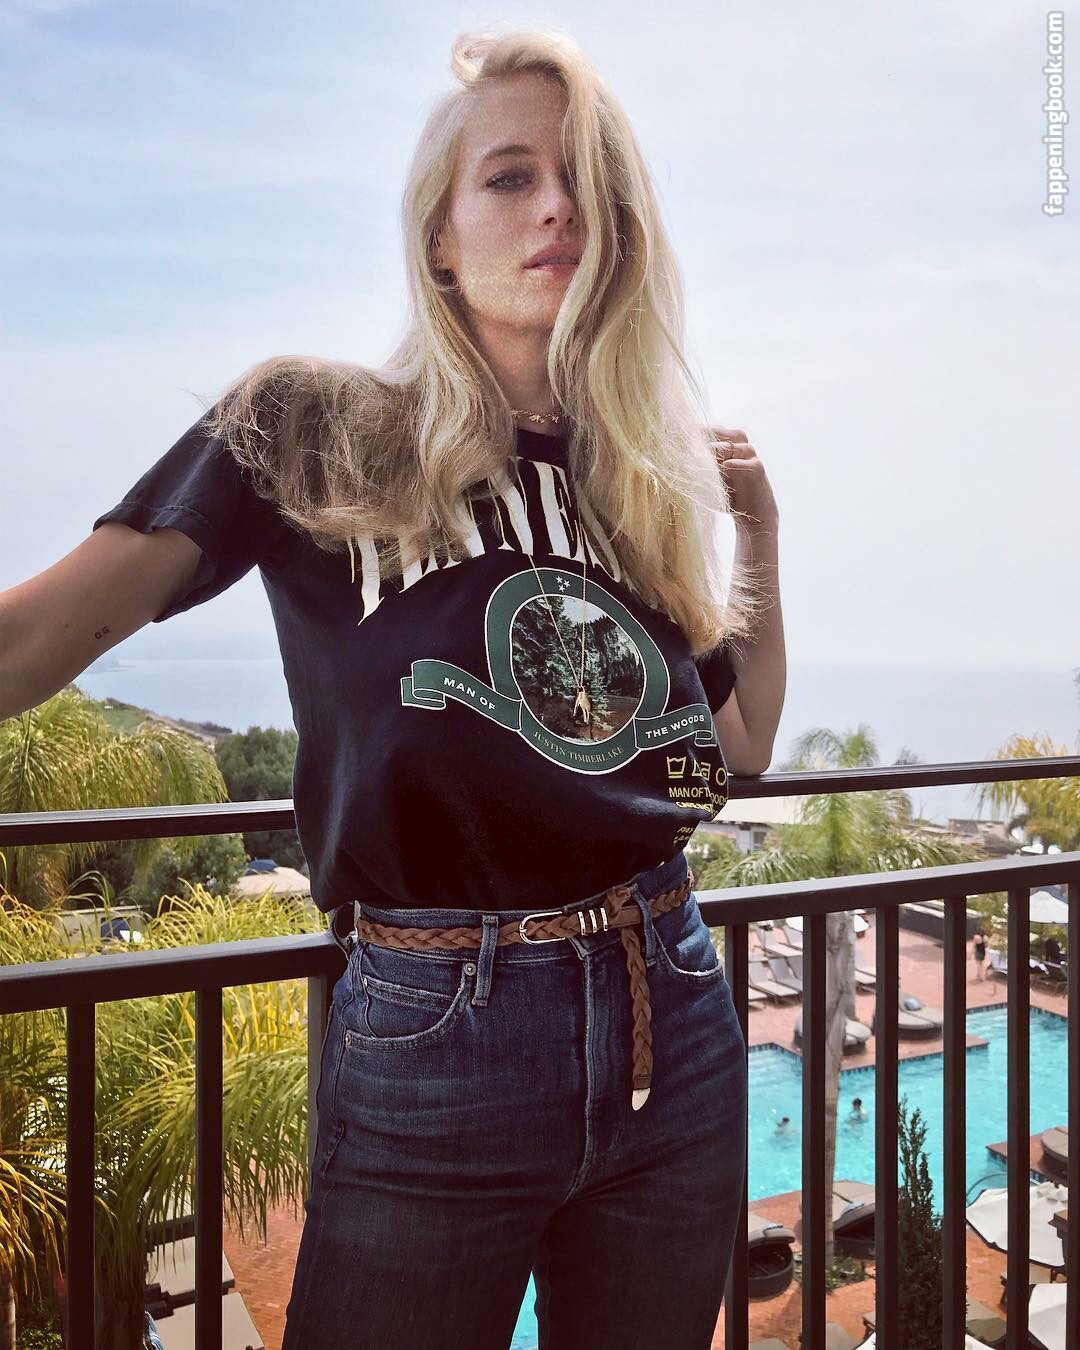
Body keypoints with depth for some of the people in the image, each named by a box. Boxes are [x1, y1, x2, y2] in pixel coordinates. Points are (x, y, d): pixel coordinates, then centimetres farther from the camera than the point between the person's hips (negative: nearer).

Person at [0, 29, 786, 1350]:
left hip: (671, 1020, 5)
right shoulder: (311, 433, -3)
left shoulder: (652, 470, 9)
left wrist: (760, 526, 4)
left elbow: (741, 748, 14)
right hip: (427, 1033, -4)